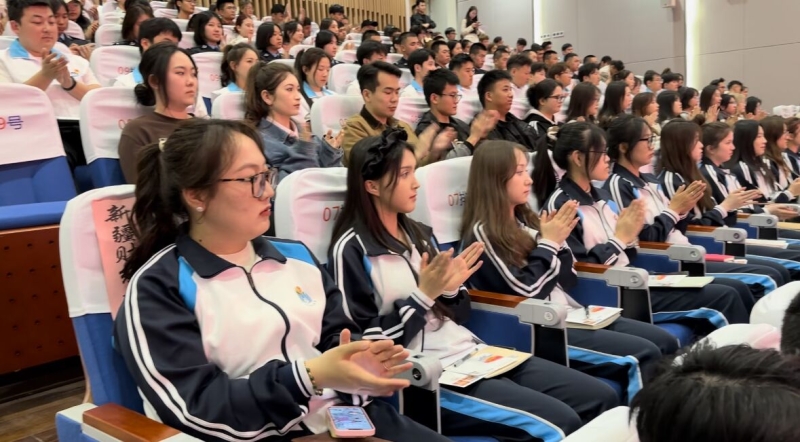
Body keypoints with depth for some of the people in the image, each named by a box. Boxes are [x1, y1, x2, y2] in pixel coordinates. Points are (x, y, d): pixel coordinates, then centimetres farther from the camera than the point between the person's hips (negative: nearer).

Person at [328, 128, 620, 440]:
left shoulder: (419, 234, 13)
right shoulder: (352, 250, -9)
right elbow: (365, 344, -13)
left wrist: (451, 289, -6)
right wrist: (423, 295, -16)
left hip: (469, 353, 8)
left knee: (601, 398, 2)